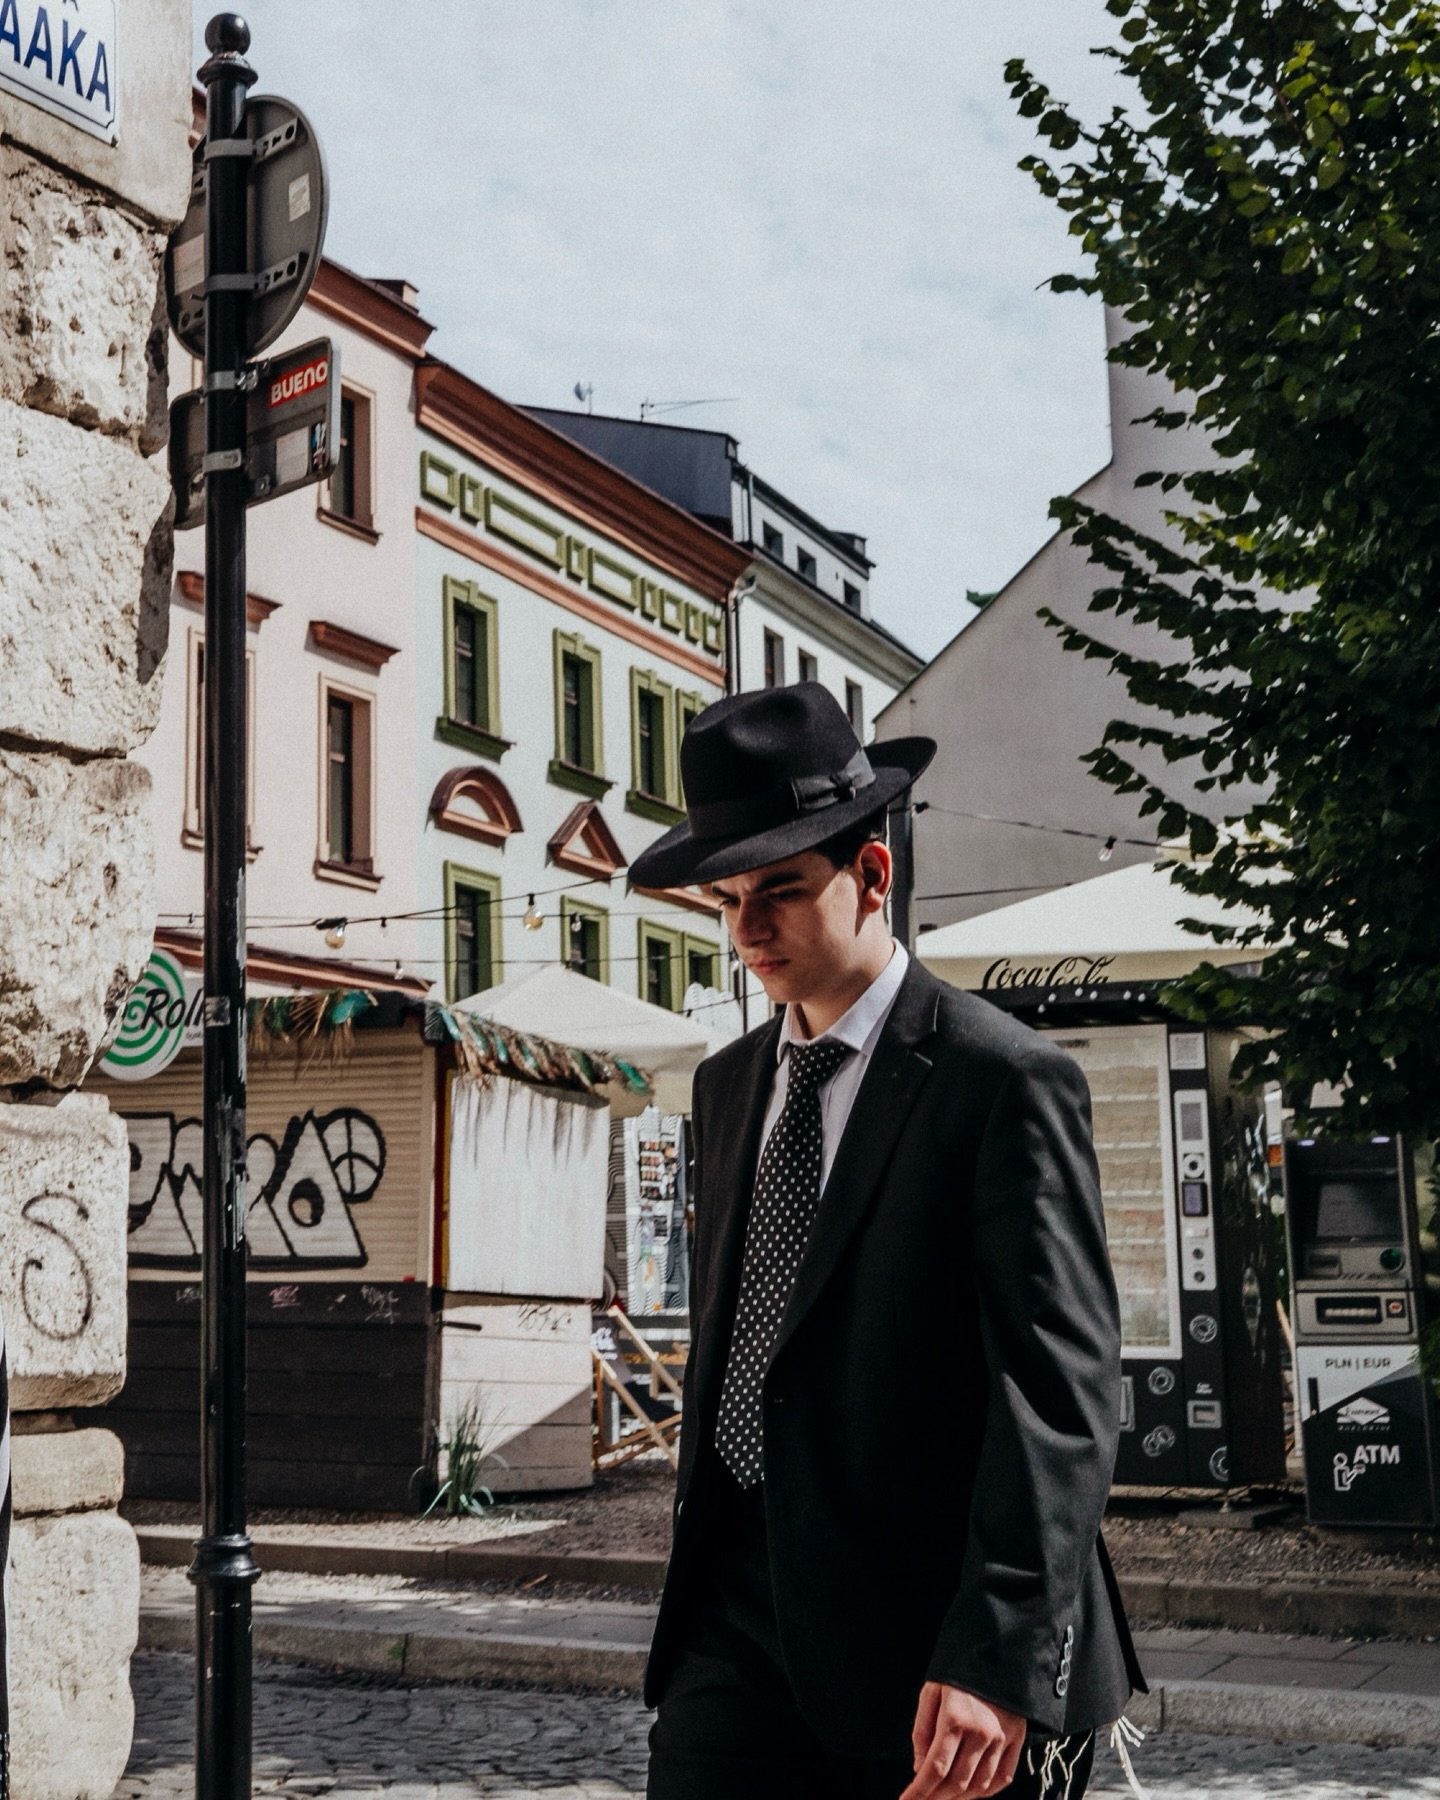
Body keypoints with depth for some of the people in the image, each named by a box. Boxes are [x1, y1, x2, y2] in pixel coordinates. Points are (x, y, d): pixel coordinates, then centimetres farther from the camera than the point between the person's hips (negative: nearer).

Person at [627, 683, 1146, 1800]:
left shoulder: (1006, 1080, -10)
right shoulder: (729, 1084, 13)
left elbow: (1061, 1391, -16)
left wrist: (998, 1657, -24)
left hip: (927, 1626, -5)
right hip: (742, 1621, 6)